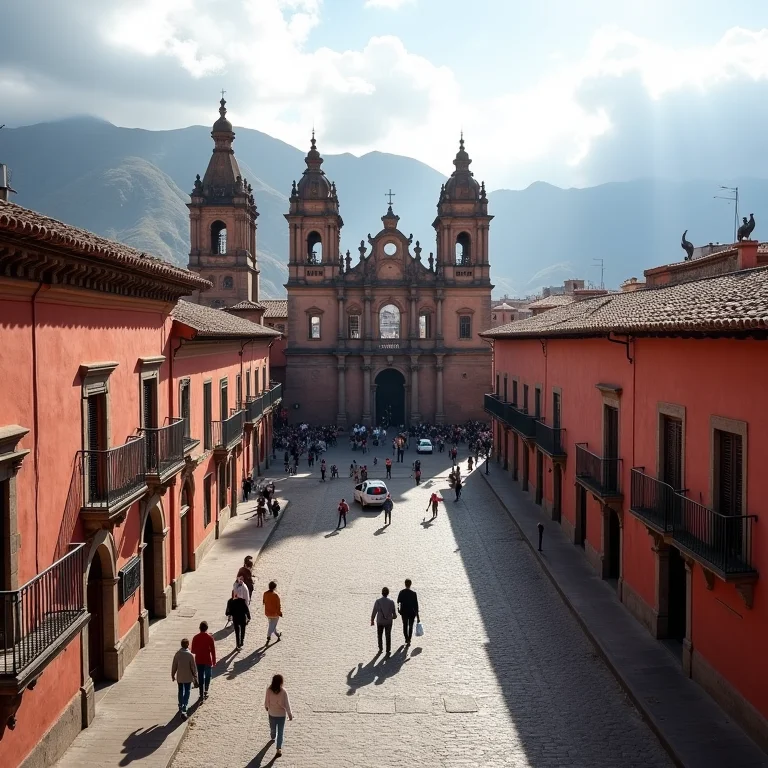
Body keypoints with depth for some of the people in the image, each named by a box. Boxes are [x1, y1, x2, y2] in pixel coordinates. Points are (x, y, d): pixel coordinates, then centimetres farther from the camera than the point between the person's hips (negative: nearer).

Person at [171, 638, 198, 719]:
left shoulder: (177, 654, -6)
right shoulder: (190, 655, -15)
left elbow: (174, 665, 2)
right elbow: (193, 667, -10)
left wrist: (173, 675, 16)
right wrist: (195, 677, 0)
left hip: (179, 677, 3)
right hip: (188, 677, -3)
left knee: (181, 692, 19)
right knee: (187, 693, 3)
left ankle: (181, 707, 28)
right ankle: (184, 709, -11)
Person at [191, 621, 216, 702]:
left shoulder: (195, 637, -6)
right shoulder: (210, 637, -11)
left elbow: (193, 651, -1)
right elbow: (213, 650, -9)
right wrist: (214, 661, 0)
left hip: (198, 661, 1)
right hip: (208, 660, -1)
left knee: (200, 677, 9)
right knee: (208, 676, 20)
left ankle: (201, 695, 9)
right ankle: (206, 691, 15)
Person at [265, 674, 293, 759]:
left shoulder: (269, 690, -17)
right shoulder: (283, 692, -25)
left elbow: (266, 701, -3)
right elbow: (286, 704, -18)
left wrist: (266, 707, 19)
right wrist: (290, 714, -4)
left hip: (271, 713, 3)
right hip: (281, 714, -3)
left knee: (273, 728, 30)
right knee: (280, 732, 8)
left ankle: (272, 737, 59)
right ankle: (278, 749, 5)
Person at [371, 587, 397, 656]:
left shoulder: (378, 601, -12)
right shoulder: (391, 601, -10)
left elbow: (374, 612, -8)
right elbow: (394, 612, -4)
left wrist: (372, 620, 6)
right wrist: (394, 616, 19)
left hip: (380, 621, 0)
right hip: (388, 622, 0)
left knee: (379, 635, 21)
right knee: (388, 636, 7)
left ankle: (380, 648, 28)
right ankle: (388, 651, 6)